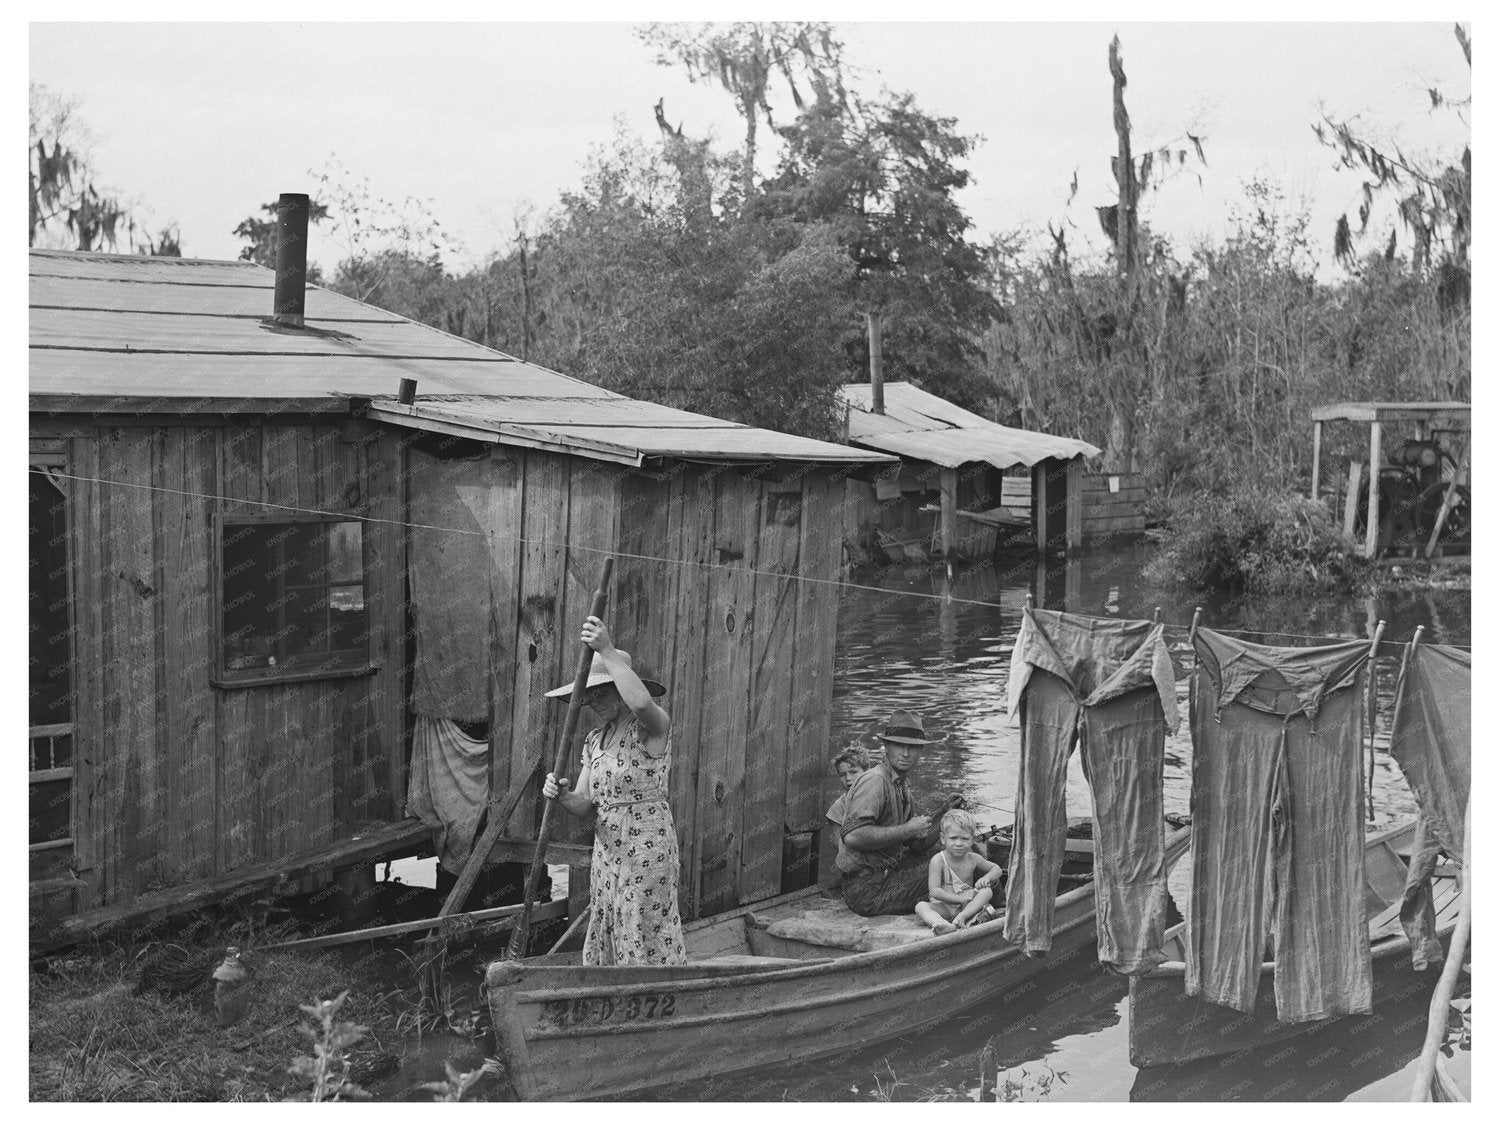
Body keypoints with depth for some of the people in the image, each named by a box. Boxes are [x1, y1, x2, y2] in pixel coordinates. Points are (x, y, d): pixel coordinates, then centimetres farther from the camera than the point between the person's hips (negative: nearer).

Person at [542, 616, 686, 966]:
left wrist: (608, 651, -30)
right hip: (607, 850, 8)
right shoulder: (594, 741, 12)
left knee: (647, 952, -3)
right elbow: (584, 804, 9)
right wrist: (562, 794, -14)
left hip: (647, 850, -8)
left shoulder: (652, 726, -11)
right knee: (604, 949, 11)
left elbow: (641, 702, -37)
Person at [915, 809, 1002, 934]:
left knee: (987, 891, -18)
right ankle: (944, 925, -62)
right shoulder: (938, 861, -12)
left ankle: (962, 917, -36)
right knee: (920, 906, -30)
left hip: (966, 905, 3)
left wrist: (987, 878, -10)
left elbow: (996, 869, 15)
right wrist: (960, 898, -26)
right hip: (944, 906, -3)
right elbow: (934, 891, -18)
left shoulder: (972, 859, 0)